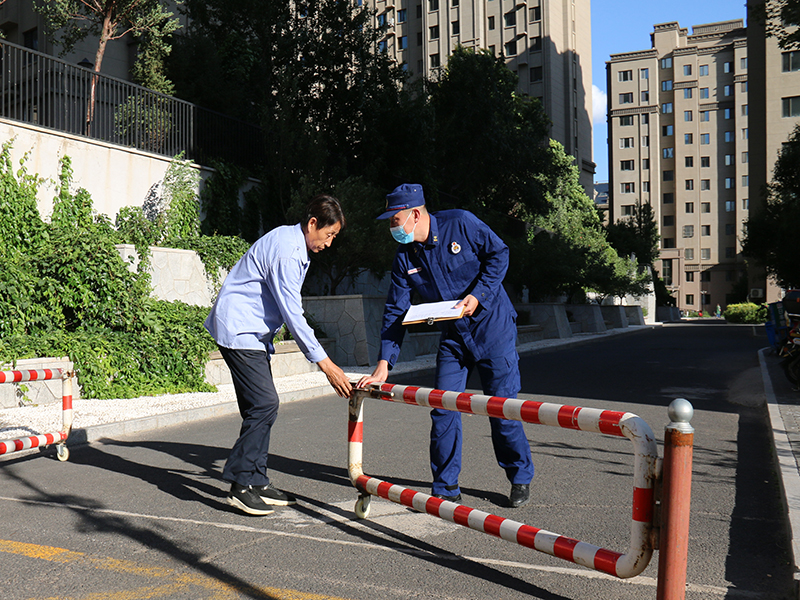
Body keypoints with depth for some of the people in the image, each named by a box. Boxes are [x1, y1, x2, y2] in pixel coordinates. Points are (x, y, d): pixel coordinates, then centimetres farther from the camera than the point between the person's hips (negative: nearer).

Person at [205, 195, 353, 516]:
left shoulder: (293, 242, 12)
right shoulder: (286, 251, -20)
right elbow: (293, 314, -23)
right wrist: (325, 363, -22)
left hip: (253, 331, 10)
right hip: (238, 330, -10)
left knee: (262, 406, 8)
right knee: (264, 404, -15)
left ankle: (257, 482, 14)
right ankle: (241, 485, -7)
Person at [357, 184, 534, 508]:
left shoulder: (461, 224, -13)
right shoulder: (404, 259, -2)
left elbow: (498, 254, -4)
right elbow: (395, 312, -2)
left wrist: (477, 295, -18)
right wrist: (383, 366, -9)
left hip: (492, 326, -4)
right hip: (452, 337, 4)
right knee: (443, 410, -2)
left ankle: (520, 478, 21)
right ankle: (446, 489, 12)